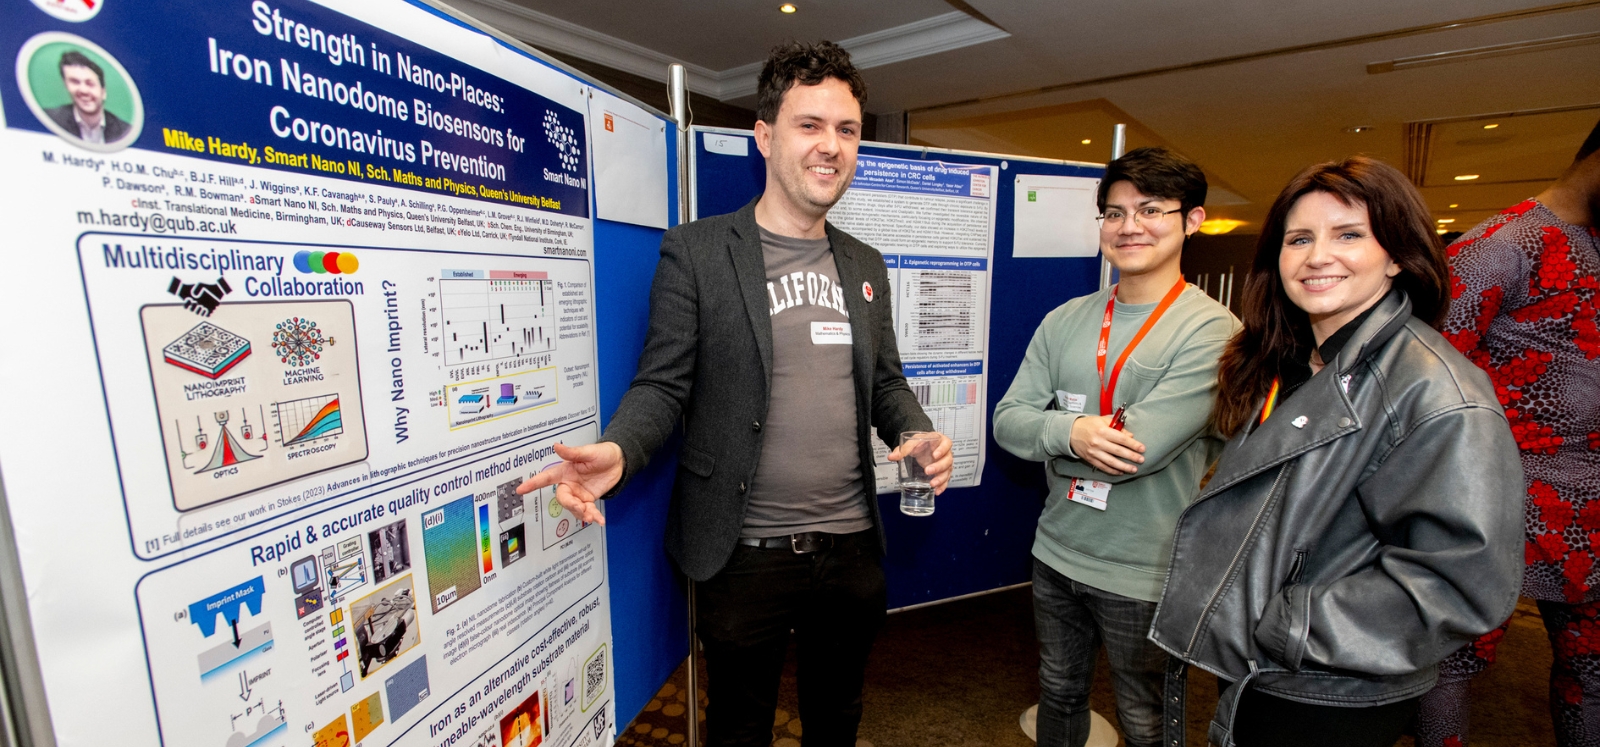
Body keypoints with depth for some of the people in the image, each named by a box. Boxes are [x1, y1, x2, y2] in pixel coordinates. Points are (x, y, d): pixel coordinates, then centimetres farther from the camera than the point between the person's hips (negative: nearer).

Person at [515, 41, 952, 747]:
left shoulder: (866, 265, 8)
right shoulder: (695, 250, -8)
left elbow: (885, 382, 12)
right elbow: (663, 384, -9)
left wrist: (920, 434, -7)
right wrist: (617, 451, -28)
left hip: (853, 546, 5)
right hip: (745, 555, -4)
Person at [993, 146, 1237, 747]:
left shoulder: (1212, 330, -14)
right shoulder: (1065, 321, 1)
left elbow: (1138, 449, -25)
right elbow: (1006, 422, -4)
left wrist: (1043, 434, -11)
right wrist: (1069, 432, -23)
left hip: (1145, 574, -4)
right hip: (1055, 555, 4)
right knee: (1058, 695, 25)